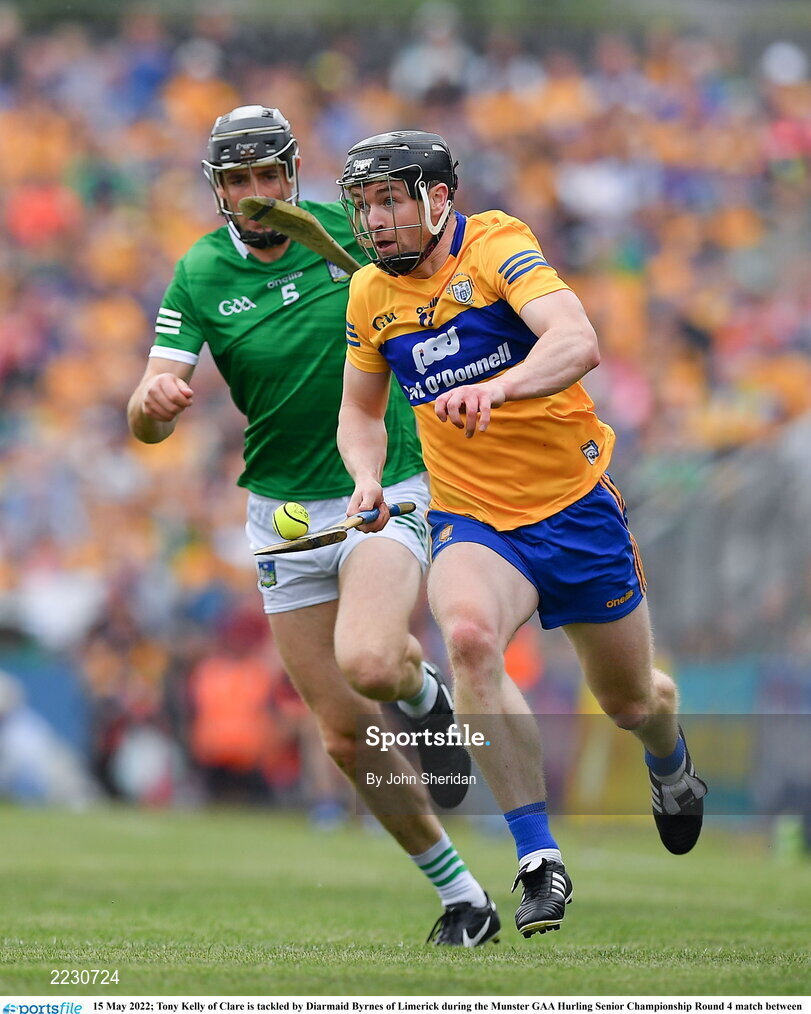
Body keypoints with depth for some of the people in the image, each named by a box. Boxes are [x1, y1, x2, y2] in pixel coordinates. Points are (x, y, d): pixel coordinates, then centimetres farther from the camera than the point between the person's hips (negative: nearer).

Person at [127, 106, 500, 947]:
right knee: (347, 740, 1)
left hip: (386, 493, -2)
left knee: (368, 665, -32)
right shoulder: (200, 276, -4)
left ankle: (423, 689, 5)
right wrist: (155, 402, -35)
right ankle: (461, 898, 18)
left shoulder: (348, 230, -6)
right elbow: (147, 423, -12)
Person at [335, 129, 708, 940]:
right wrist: (366, 476, -4)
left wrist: (495, 388, -50)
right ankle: (539, 861, -26)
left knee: (631, 701, 13)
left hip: (576, 507, -2)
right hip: (471, 521, 2)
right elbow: (361, 410, 17)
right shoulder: (370, 295, 1)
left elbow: (577, 341, -31)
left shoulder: (496, 245, -15)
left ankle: (671, 766, 54)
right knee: (467, 636, -32)